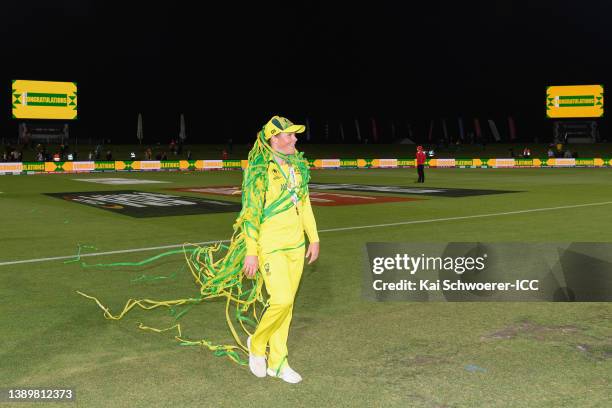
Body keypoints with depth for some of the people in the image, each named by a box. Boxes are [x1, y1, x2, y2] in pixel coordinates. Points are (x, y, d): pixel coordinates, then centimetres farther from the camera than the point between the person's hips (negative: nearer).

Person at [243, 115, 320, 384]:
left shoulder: (298, 165, 8)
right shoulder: (260, 169, -13)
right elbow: (250, 212, -13)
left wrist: (314, 238, 16)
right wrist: (251, 252, -14)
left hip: (296, 245, 7)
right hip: (270, 246, -7)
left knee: (287, 303, 10)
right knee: (281, 300, -14)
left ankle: (276, 362, 24)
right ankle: (257, 343, 15)